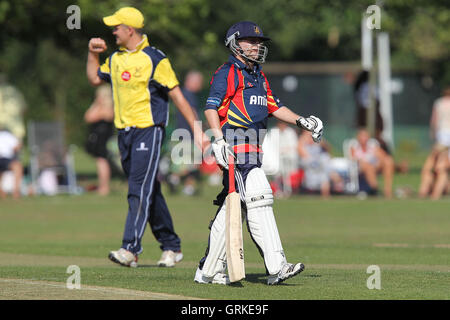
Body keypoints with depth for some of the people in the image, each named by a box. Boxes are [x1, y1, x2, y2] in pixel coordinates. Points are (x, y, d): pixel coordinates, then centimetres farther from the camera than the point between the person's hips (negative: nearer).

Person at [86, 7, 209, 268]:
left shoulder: (154, 59, -9)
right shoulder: (116, 59, 12)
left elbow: (177, 96, -10)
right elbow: (95, 79, 28)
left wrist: (197, 129, -14)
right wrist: (93, 53, 14)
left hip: (149, 131, -8)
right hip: (124, 133, 8)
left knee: (140, 190, -15)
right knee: (149, 192, 12)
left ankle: (131, 249, -23)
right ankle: (172, 246, 21)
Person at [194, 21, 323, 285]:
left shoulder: (259, 76, 23)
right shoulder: (227, 73, -4)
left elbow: (274, 106, 26)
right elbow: (211, 107, -13)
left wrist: (300, 121, 12)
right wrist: (219, 140, -25)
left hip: (253, 149, 9)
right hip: (234, 144, -9)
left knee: (230, 207, 10)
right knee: (258, 199, -16)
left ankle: (209, 271, 14)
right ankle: (276, 267, -20)